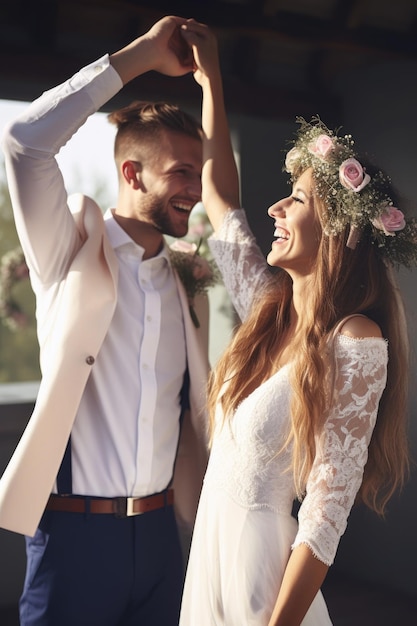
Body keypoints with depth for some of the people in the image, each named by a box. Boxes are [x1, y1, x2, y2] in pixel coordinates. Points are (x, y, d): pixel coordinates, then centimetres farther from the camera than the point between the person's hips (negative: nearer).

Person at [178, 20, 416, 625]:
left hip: (260, 554, -7)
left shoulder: (356, 344, -18)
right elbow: (220, 196, 13)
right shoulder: (271, 309, 2)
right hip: (211, 539, 7)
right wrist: (210, 80, 18)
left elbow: (328, 509, -19)